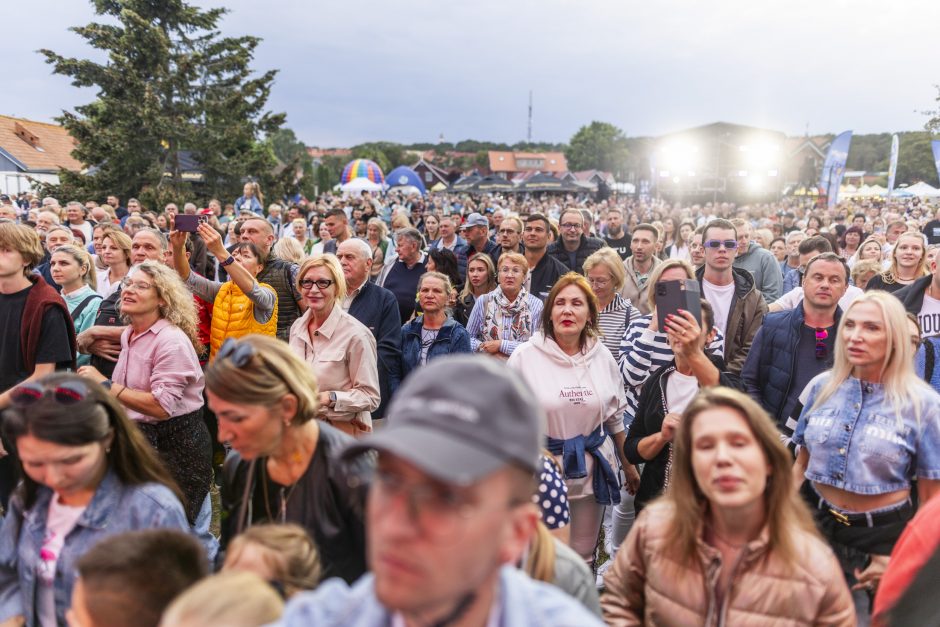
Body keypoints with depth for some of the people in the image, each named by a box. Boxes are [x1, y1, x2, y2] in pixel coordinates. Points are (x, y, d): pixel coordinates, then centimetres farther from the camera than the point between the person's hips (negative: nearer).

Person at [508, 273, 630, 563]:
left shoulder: (602, 355, 2)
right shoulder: (526, 356, -9)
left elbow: (615, 417, 12)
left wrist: (629, 466, 16)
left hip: (592, 468, 3)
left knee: (584, 556, 15)